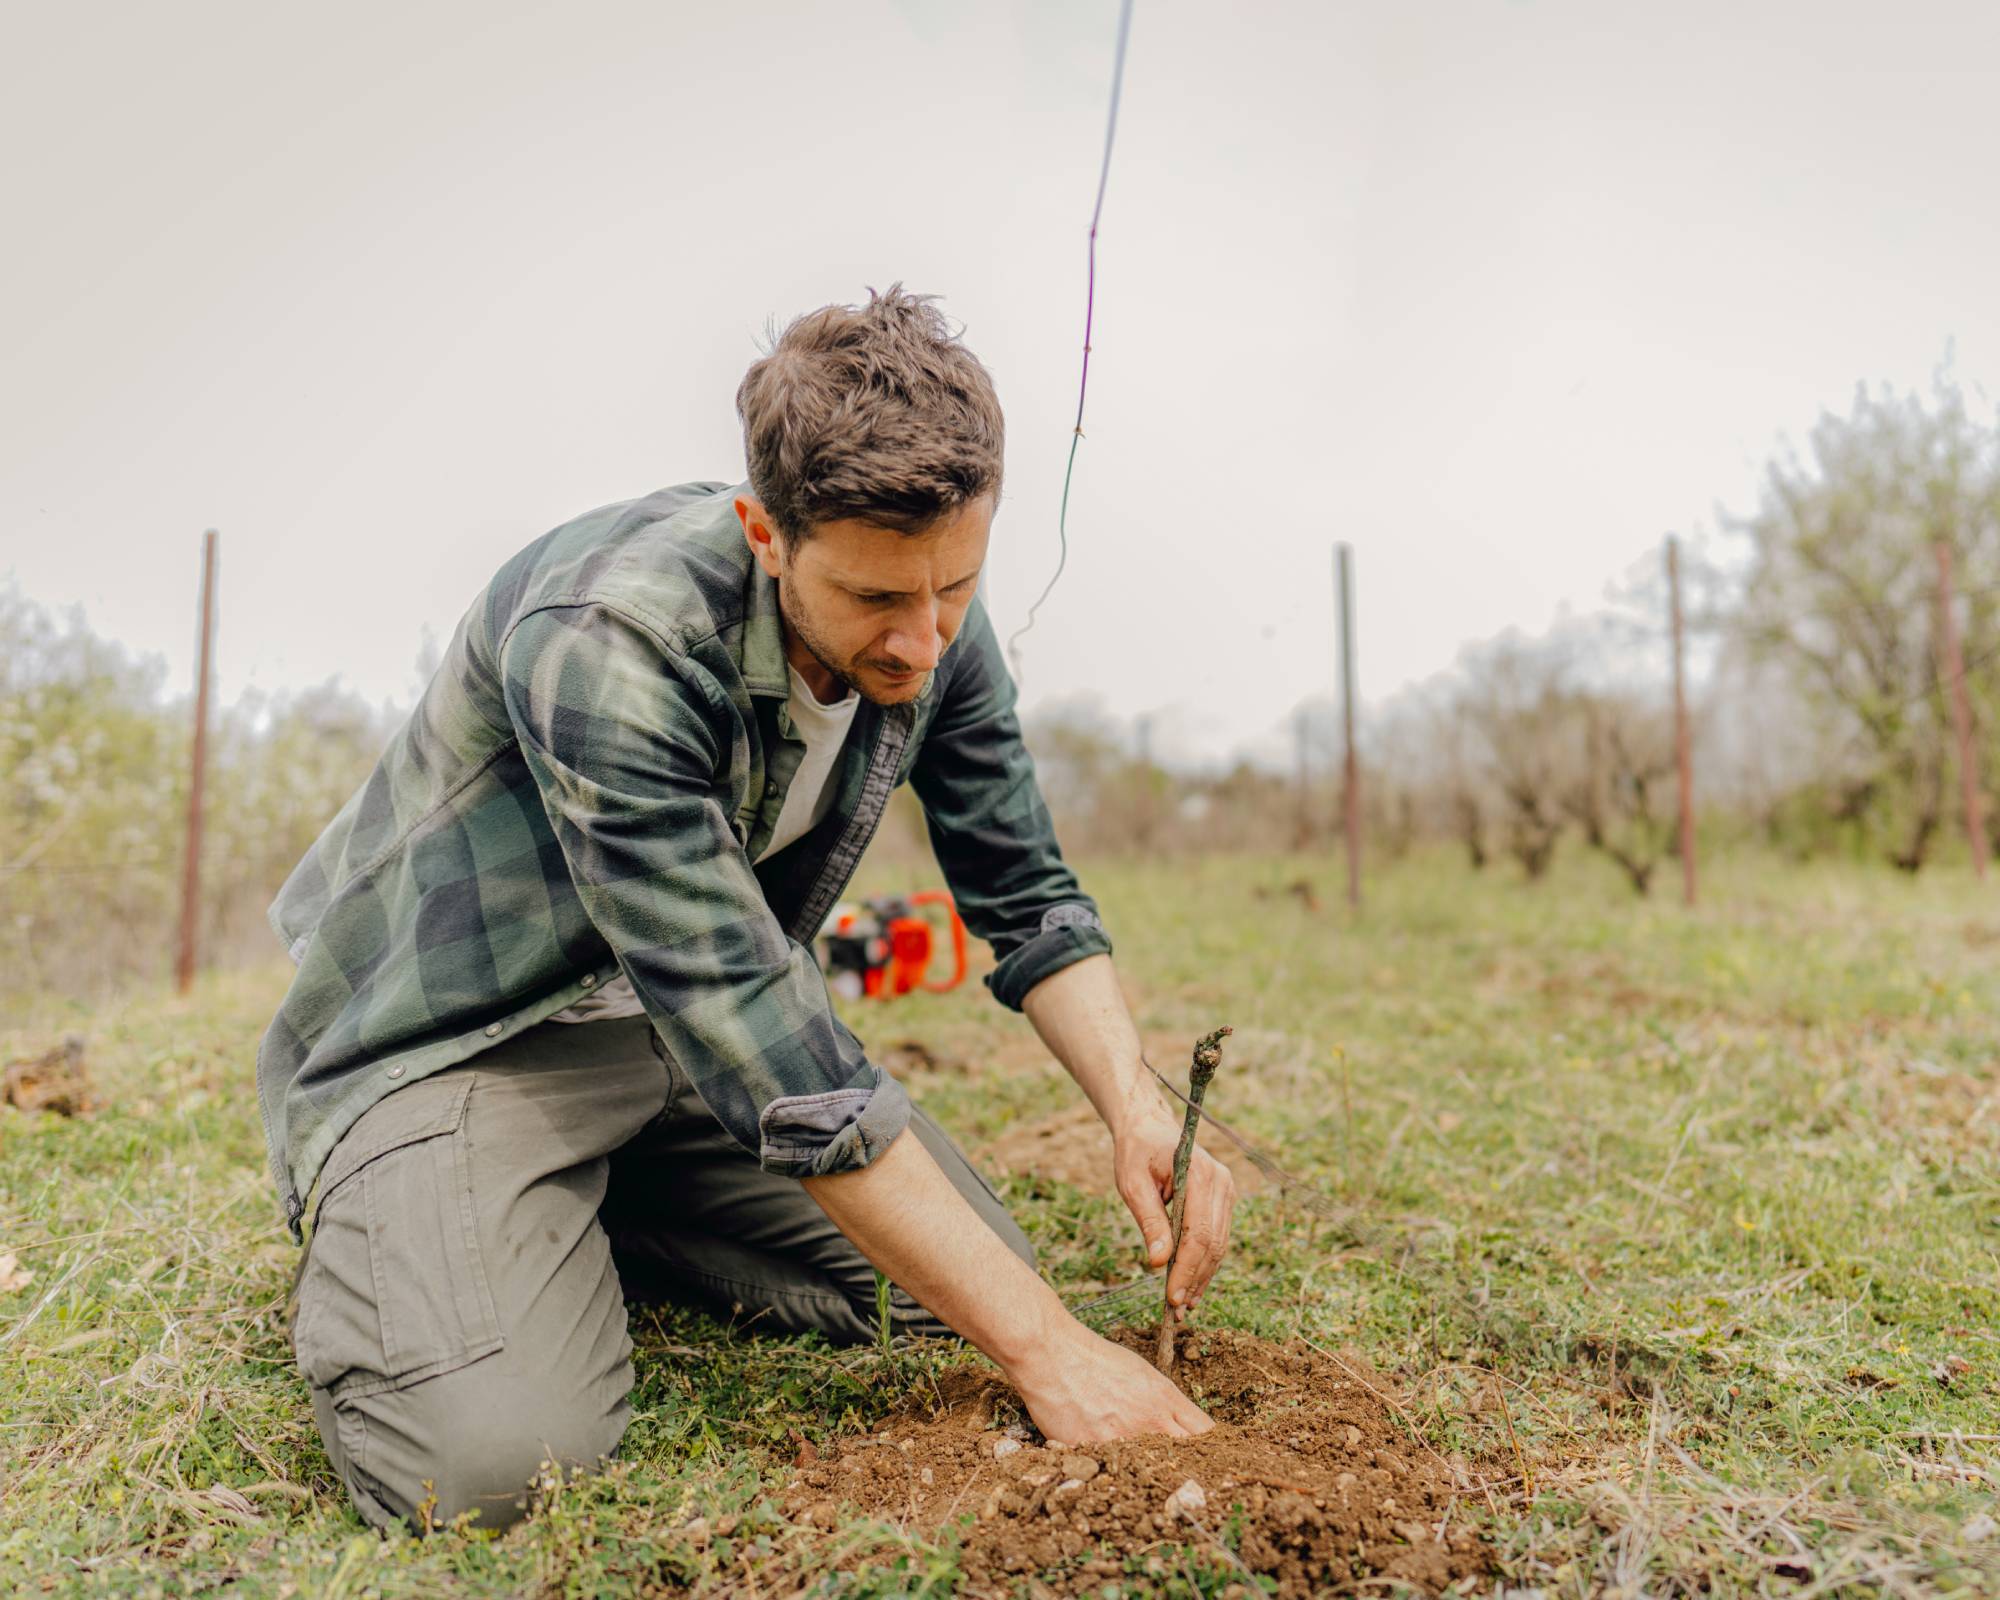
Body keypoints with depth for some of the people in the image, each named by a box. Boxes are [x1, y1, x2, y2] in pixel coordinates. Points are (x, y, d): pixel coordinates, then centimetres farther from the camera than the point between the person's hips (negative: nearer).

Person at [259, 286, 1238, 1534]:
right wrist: (1048, 1349, -33)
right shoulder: (604, 642, -33)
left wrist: (1136, 1103, -20)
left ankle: (594, 1221, 16)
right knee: (495, 1461, -26)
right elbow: (753, 1036, -36)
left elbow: (1026, 893, -1)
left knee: (957, 1298, -1)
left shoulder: (931, 629, -12)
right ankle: (365, 1235, 8)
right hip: (461, 1037, -5)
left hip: (690, 1022, 6)